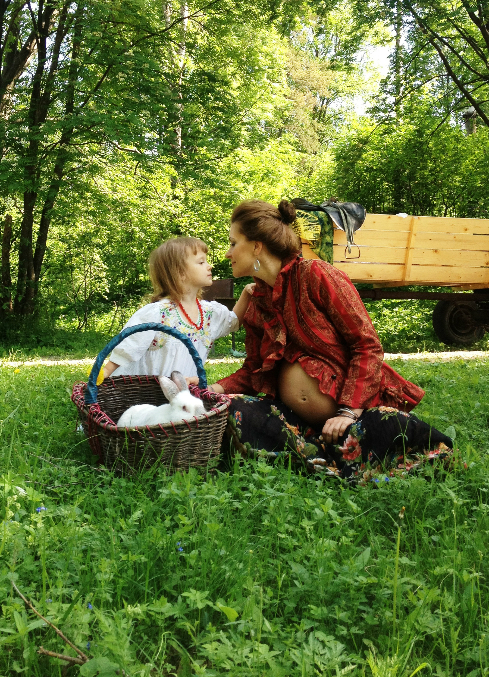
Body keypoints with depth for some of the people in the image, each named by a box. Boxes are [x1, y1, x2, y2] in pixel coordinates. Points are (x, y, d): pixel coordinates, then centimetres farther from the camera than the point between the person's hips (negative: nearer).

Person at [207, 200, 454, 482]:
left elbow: (368, 345, -12)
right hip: (299, 417, 5)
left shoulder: (315, 275, -9)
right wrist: (217, 388, -7)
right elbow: (253, 369, 14)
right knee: (236, 411, -21)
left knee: (384, 429, -36)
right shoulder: (257, 305, 11)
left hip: (362, 405, -5)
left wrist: (348, 412, -20)